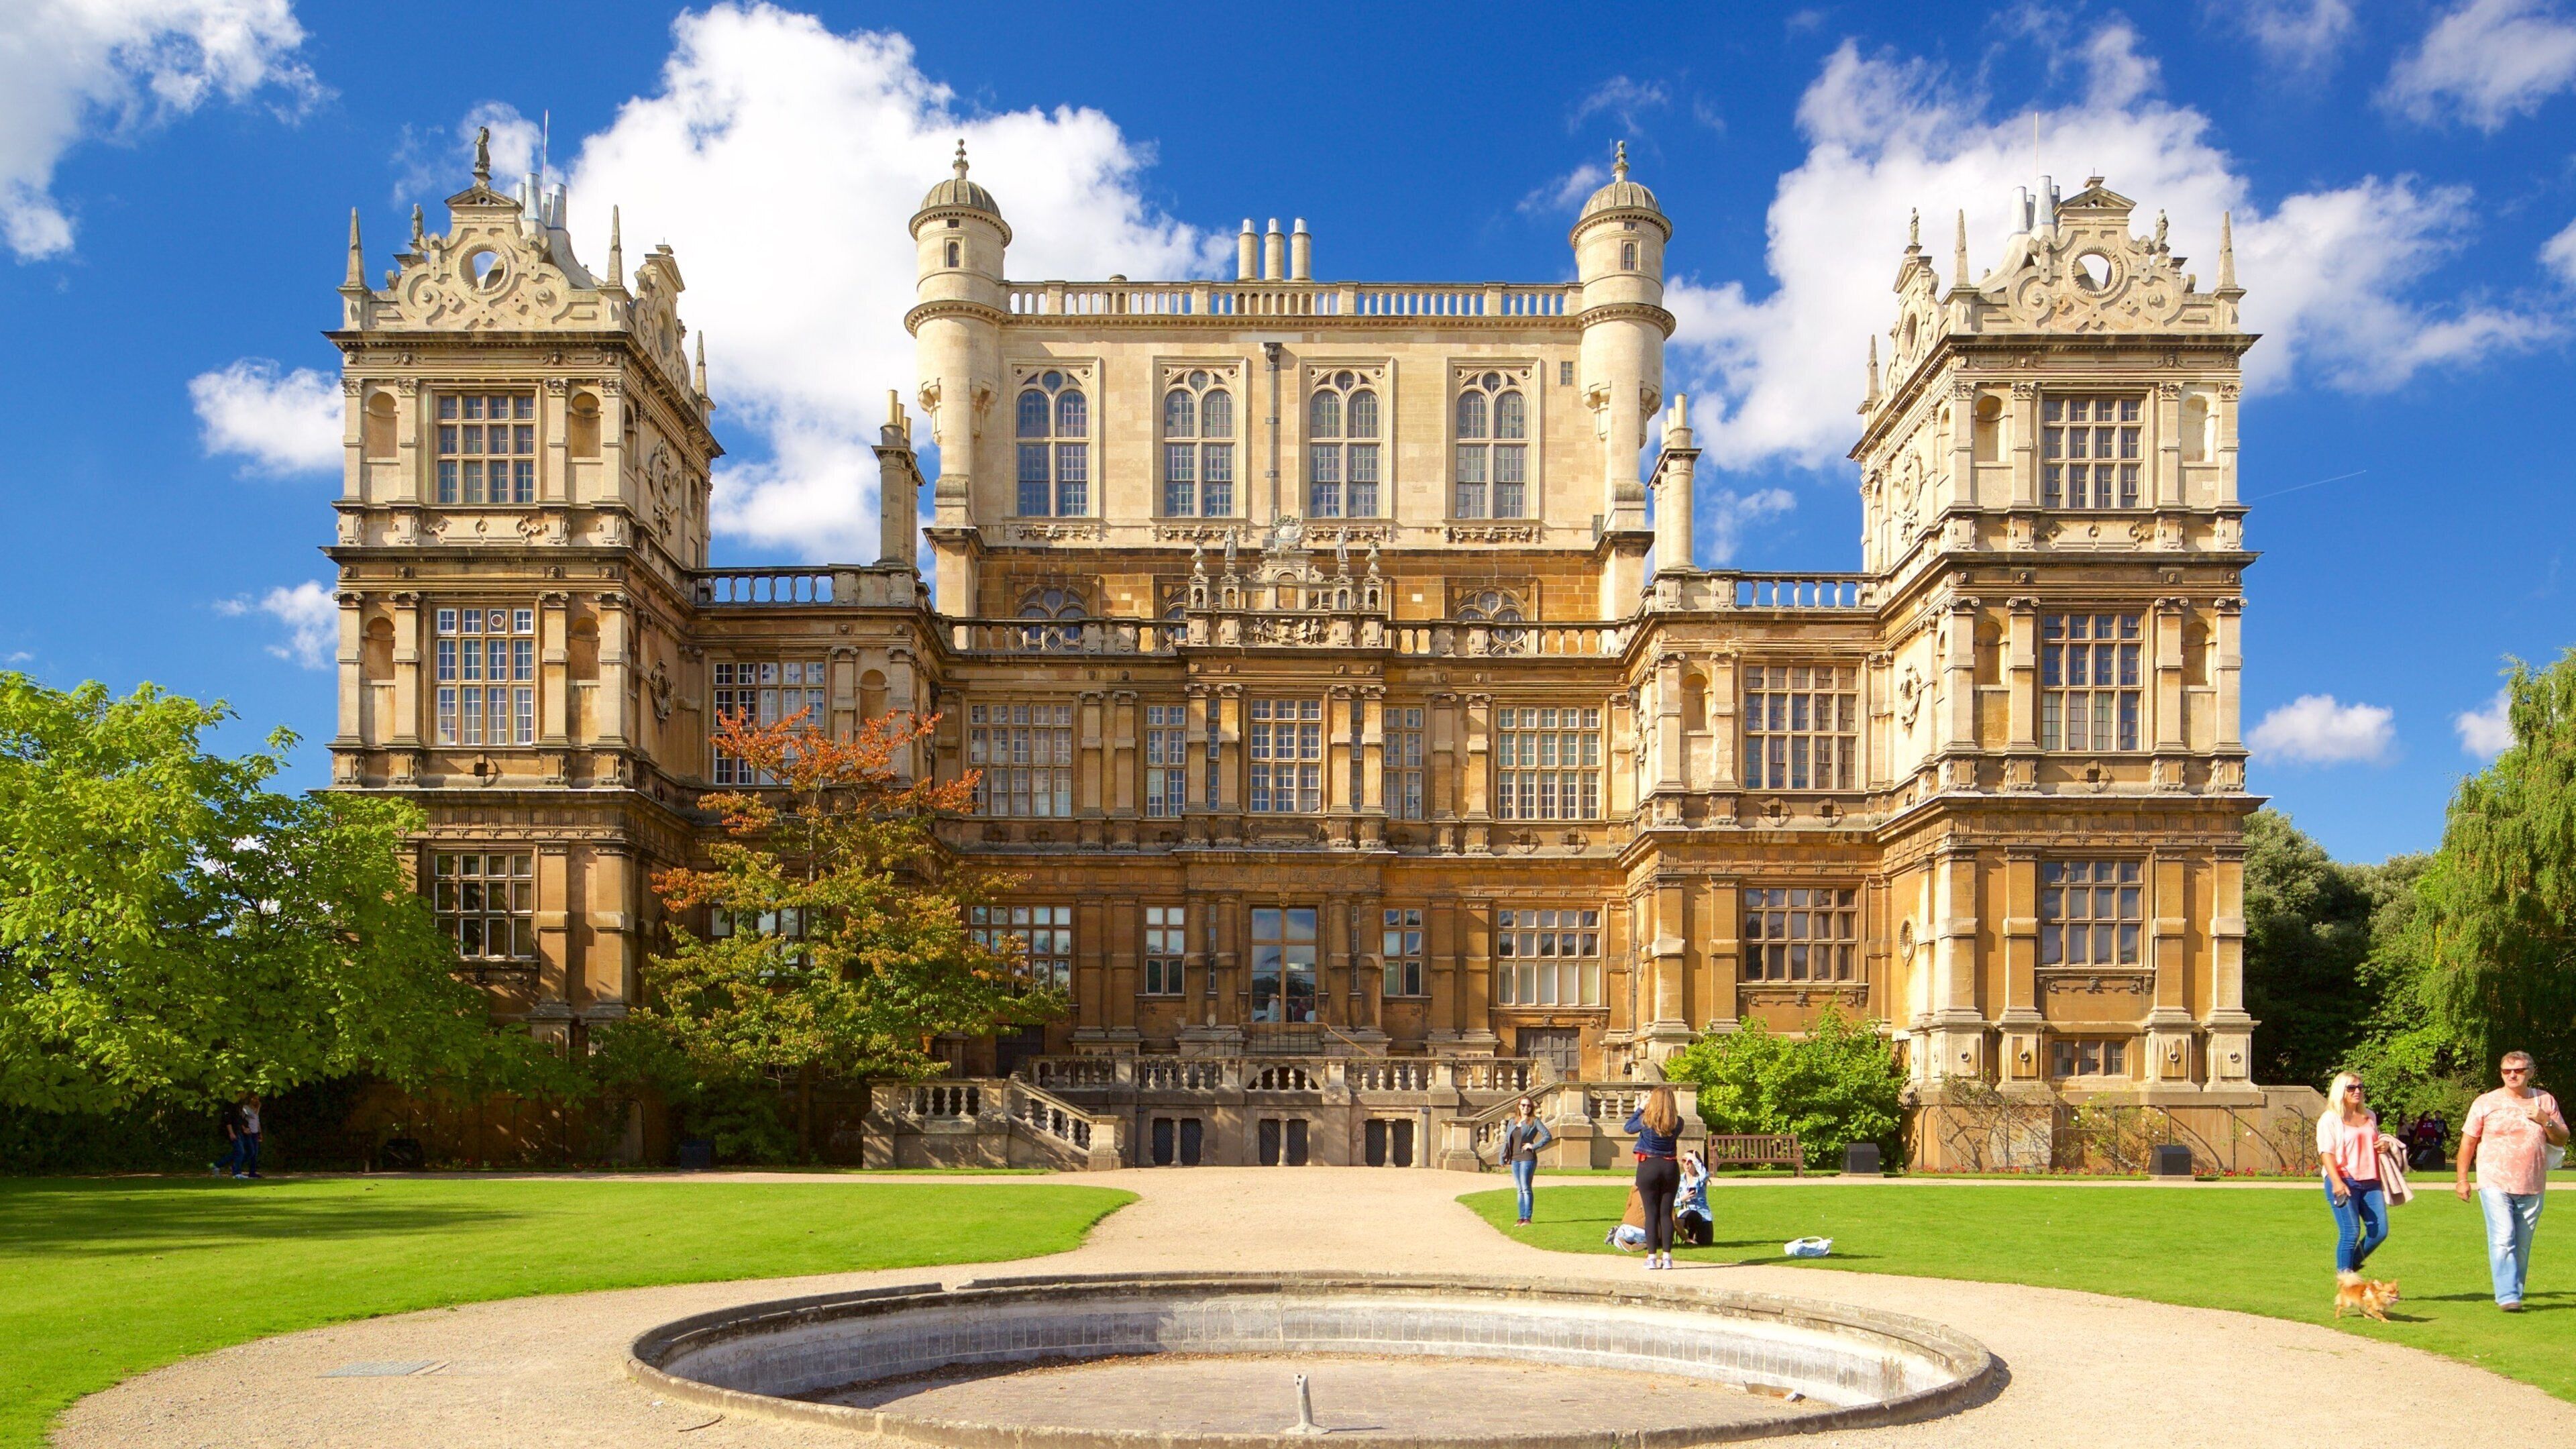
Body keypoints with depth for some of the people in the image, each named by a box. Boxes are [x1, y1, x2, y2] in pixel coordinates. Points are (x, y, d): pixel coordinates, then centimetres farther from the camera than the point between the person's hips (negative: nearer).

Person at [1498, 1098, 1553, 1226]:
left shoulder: (1534, 1121, 0)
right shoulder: (1513, 1122, 16)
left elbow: (1548, 1136, -5)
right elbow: (1507, 1140, 19)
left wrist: (1534, 1146, -11)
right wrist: (1503, 1156, 10)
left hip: (1528, 1159, -6)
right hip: (1515, 1159, 6)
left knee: (1526, 1188, -10)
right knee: (1519, 1190, 7)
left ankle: (1527, 1218, -8)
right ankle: (1521, 1218, 10)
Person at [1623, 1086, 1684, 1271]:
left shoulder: (1646, 1121, -12)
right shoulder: (1677, 1123, -6)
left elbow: (1628, 1127, 6)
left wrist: (1641, 1107, 10)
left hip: (1648, 1167, -2)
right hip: (1670, 1168, 2)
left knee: (1651, 1213, 3)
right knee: (1666, 1213, 7)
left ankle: (1652, 1256, 2)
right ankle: (1667, 1256, 6)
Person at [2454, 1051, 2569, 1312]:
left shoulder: (2545, 1101, 9)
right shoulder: (2486, 1103, 1)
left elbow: (2562, 1140, 12)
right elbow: (2468, 1142, 4)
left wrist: (2545, 1121, -8)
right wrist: (2462, 1179, 0)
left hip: (2532, 1188, 3)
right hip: (2495, 1184, -3)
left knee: (2522, 1246, 8)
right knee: (2503, 1239, -15)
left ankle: (2515, 1294, 19)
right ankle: (2508, 1297, -16)